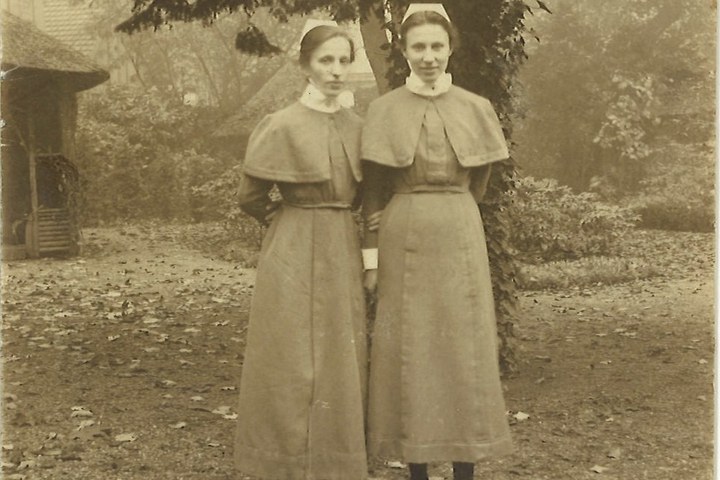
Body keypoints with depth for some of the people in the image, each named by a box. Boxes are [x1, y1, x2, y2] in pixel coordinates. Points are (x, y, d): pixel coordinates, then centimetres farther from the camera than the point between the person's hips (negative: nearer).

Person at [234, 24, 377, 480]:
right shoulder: (282, 125, -8)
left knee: (344, 364, 9)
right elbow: (252, 196, -1)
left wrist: (338, 225, 10)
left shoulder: (357, 126, 7)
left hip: (345, 255, 5)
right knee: (294, 365, 1)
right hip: (296, 256, -5)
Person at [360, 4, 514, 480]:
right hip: (404, 240, -1)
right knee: (409, 350, 4)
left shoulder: (476, 108, 4)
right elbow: (374, 190, 2)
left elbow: (479, 180, 13)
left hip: (460, 238, 1)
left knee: (464, 347, 3)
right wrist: (372, 254, -2)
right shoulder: (385, 110, 2)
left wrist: (450, 215, 11)